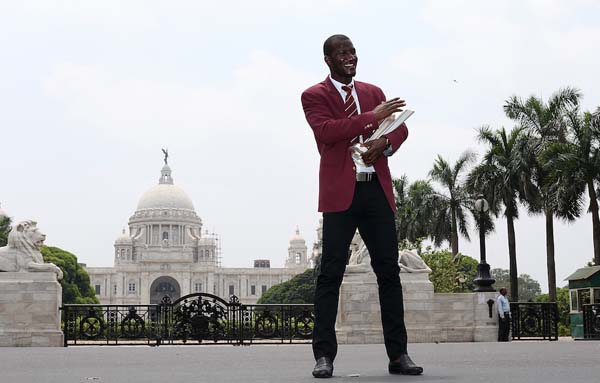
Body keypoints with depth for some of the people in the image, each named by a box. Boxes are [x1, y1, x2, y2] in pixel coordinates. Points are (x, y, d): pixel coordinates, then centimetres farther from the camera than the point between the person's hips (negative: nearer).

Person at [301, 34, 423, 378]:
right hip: (341, 192, -4)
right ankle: (324, 356, -4)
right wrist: (373, 117, -16)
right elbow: (326, 131, -13)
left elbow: (400, 128, 14)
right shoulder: (314, 95, 5)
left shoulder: (373, 92, 20)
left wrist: (384, 144, -9)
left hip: (377, 190, 5)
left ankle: (398, 355, 6)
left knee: (389, 272, 3)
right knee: (331, 273, -6)